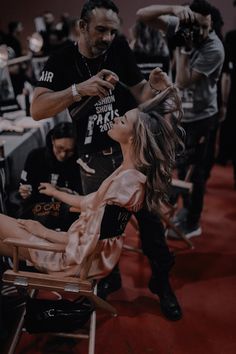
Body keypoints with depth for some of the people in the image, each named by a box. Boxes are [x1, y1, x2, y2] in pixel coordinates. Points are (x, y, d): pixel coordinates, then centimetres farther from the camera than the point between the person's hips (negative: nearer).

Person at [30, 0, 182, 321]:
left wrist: (153, 88, -26)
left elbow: (138, 96, -2)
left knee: (150, 217, 7)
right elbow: (37, 110, -21)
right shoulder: (62, 61, -9)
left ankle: (161, 281, 28)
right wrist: (80, 88, -35)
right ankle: (109, 278, 39)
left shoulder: (120, 49, -5)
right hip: (94, 158, 0)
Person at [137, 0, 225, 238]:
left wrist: (183, 49, -28)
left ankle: (192, 223, 17)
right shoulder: (180, 26, -8)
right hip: (177, 111, 6)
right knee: (181, 166, 19)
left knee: (193, 169, 2)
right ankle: (186, 210, 38)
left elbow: (183, 82, -28)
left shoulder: (214, 49, -24)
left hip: (200, 116, -6)